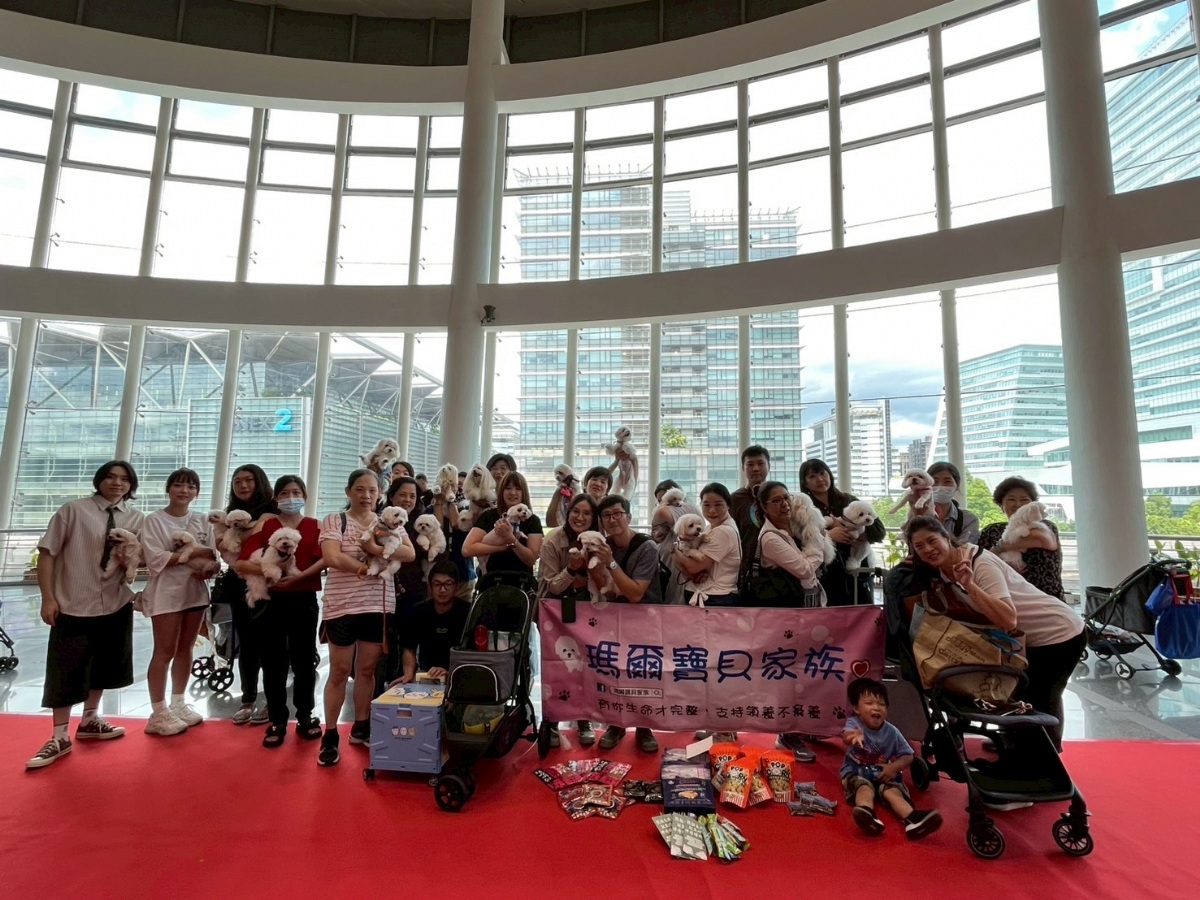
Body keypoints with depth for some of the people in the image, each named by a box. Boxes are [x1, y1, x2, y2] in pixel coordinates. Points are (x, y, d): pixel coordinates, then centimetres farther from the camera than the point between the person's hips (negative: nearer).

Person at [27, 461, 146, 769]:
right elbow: (47, 552, -6)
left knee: (104, 663, 17)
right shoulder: (74, 510, -6)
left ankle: (89, 721, 36)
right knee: (65, 671, 3)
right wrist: (48, 597, -11)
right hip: (73, 605, -4)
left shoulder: (135, 519, 3)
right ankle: (60, 737, 18)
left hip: (116, 605, 4)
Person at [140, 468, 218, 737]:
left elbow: (214, 558, 3)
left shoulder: (202, 521, 7)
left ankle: (178, 704, 25)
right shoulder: (154, 520, -4)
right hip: (166, 593, -4)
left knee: (185, 650, 13)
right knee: (165, 652, 0)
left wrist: (209, 568, -18)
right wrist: (194, 553, -16)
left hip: (196, 592, 5)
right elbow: (155, 559, -15)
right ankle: (158, 714, 10)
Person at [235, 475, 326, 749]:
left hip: (303, 601, 0)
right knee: (273, 663, 7)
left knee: (304, 661, 7)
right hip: (271, 601, 1)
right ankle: (277, 721, 20)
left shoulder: (315, 526, 4)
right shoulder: (265, 526, 5)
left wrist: (299, 576, -23)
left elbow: (325, 559, -11)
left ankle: (305, 717, 22)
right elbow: (240, 563, -4)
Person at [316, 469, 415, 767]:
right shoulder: (334, 520, -2)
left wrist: (375, 548, -16)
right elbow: (332, 558, -17)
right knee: (339, 670, 5)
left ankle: (361, 727, 27)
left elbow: (409, 554, -6)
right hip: (342, 606, -3)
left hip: (378, 606, 3)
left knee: (367, 668, 12)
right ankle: (330, 735, 18)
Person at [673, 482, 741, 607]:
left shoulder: (724, 531, -19)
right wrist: (690, 574, -16)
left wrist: (675, 548, -4)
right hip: (699, 596, 8)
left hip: (716, 600, -8)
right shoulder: (709, 529, 9)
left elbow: (694, 566, -21)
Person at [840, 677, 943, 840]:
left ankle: (912, 819, -55)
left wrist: (894, 767, -17)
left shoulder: (892, 732, -1)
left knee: (892, 790, -28)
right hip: (857, 771, -3)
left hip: (883, 774, 3)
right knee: (864, 787, -34)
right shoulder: (853, 723, -13)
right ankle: (867, 813, -64)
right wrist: (853, 736, -65)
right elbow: (846, 736, -37)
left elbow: (908, 756, 6)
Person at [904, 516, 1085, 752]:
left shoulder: (981, 564, -30)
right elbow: (981, 614, 3)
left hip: (1060, 633, -8)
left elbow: (1008, 620, -39)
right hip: (1031, 637, 9)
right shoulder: (943, 570, -6)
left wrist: (969, 585, -45)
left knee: (1038, 703, 3)